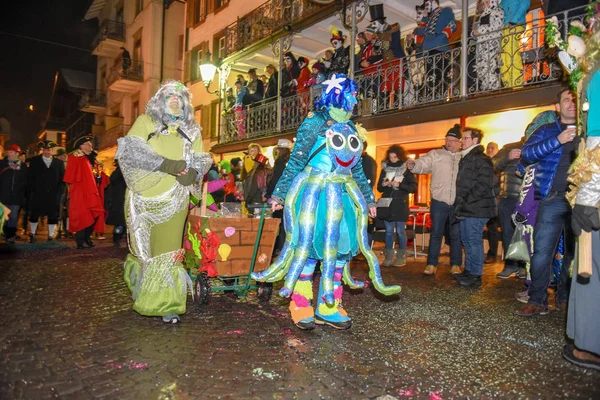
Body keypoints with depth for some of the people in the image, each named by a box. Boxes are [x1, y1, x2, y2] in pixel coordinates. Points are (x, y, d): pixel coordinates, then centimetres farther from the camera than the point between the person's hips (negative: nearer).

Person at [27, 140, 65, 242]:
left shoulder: (59, 163, 10)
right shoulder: (34, 161, 9)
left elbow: (62, 178, 9)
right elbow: (30, 177, 6)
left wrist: (60, 190, -3)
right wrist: (32, 189, -2)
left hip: (54, 194, 0)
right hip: (38, 194, 0)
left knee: (53, 215, 1)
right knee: (34, 214, 7)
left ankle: (51, 236, 10)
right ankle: (32, 235, 21)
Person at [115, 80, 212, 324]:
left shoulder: (192, 130, 17)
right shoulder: (145, 121, 9)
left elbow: (201, 160, 13)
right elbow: (131, 150, -6)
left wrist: (193, 173, -11)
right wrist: (167, 164, -17)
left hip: (174, 200, 1)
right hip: (145, 197, -1)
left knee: (167, 248, -3)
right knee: (143, 246, 7)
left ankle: (167, 304, 2)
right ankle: (140, 288, 31)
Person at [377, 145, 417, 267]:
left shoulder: (407, 169, -3)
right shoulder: (385, 168, 8)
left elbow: (414, 187, -5)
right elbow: (379, 188, 12)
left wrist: (400, 185, -18)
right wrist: (383, 185, -10)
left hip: (400, 204, -3)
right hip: (387, 204, 4)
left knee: (400, 231, 1)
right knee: (389, 231, 7)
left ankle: (401, 257, 10)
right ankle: (388, 257, 13)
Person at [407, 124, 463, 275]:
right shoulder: (435, 154, 7)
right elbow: (423, 164, -7)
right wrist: (413, 165, -28)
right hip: (439, 201, -1)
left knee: (456, 234, 9)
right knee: (436, 233, 5)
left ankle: (455, 265, 20)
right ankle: (431, 264, 12)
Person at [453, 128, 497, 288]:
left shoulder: (482, 159, -10)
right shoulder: (466, 159, 20)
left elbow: (484, 185, -19)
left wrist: (466, 200, -19)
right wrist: (459, 203, 14)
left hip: (476, 208, -10)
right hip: (466, 209, 10)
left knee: (474, 241, -5)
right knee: (466, 240, 15)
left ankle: (476, 276, 3)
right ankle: (468, 271, 26)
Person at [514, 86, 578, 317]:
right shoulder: (547, 131, 10)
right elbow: (526, 154, -6)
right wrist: (557, 140, -16)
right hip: (553, 200, -2)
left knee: (575, 253, 9)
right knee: (542, 251, -7)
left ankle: (565, 298, 22)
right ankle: (537, 301, 0)